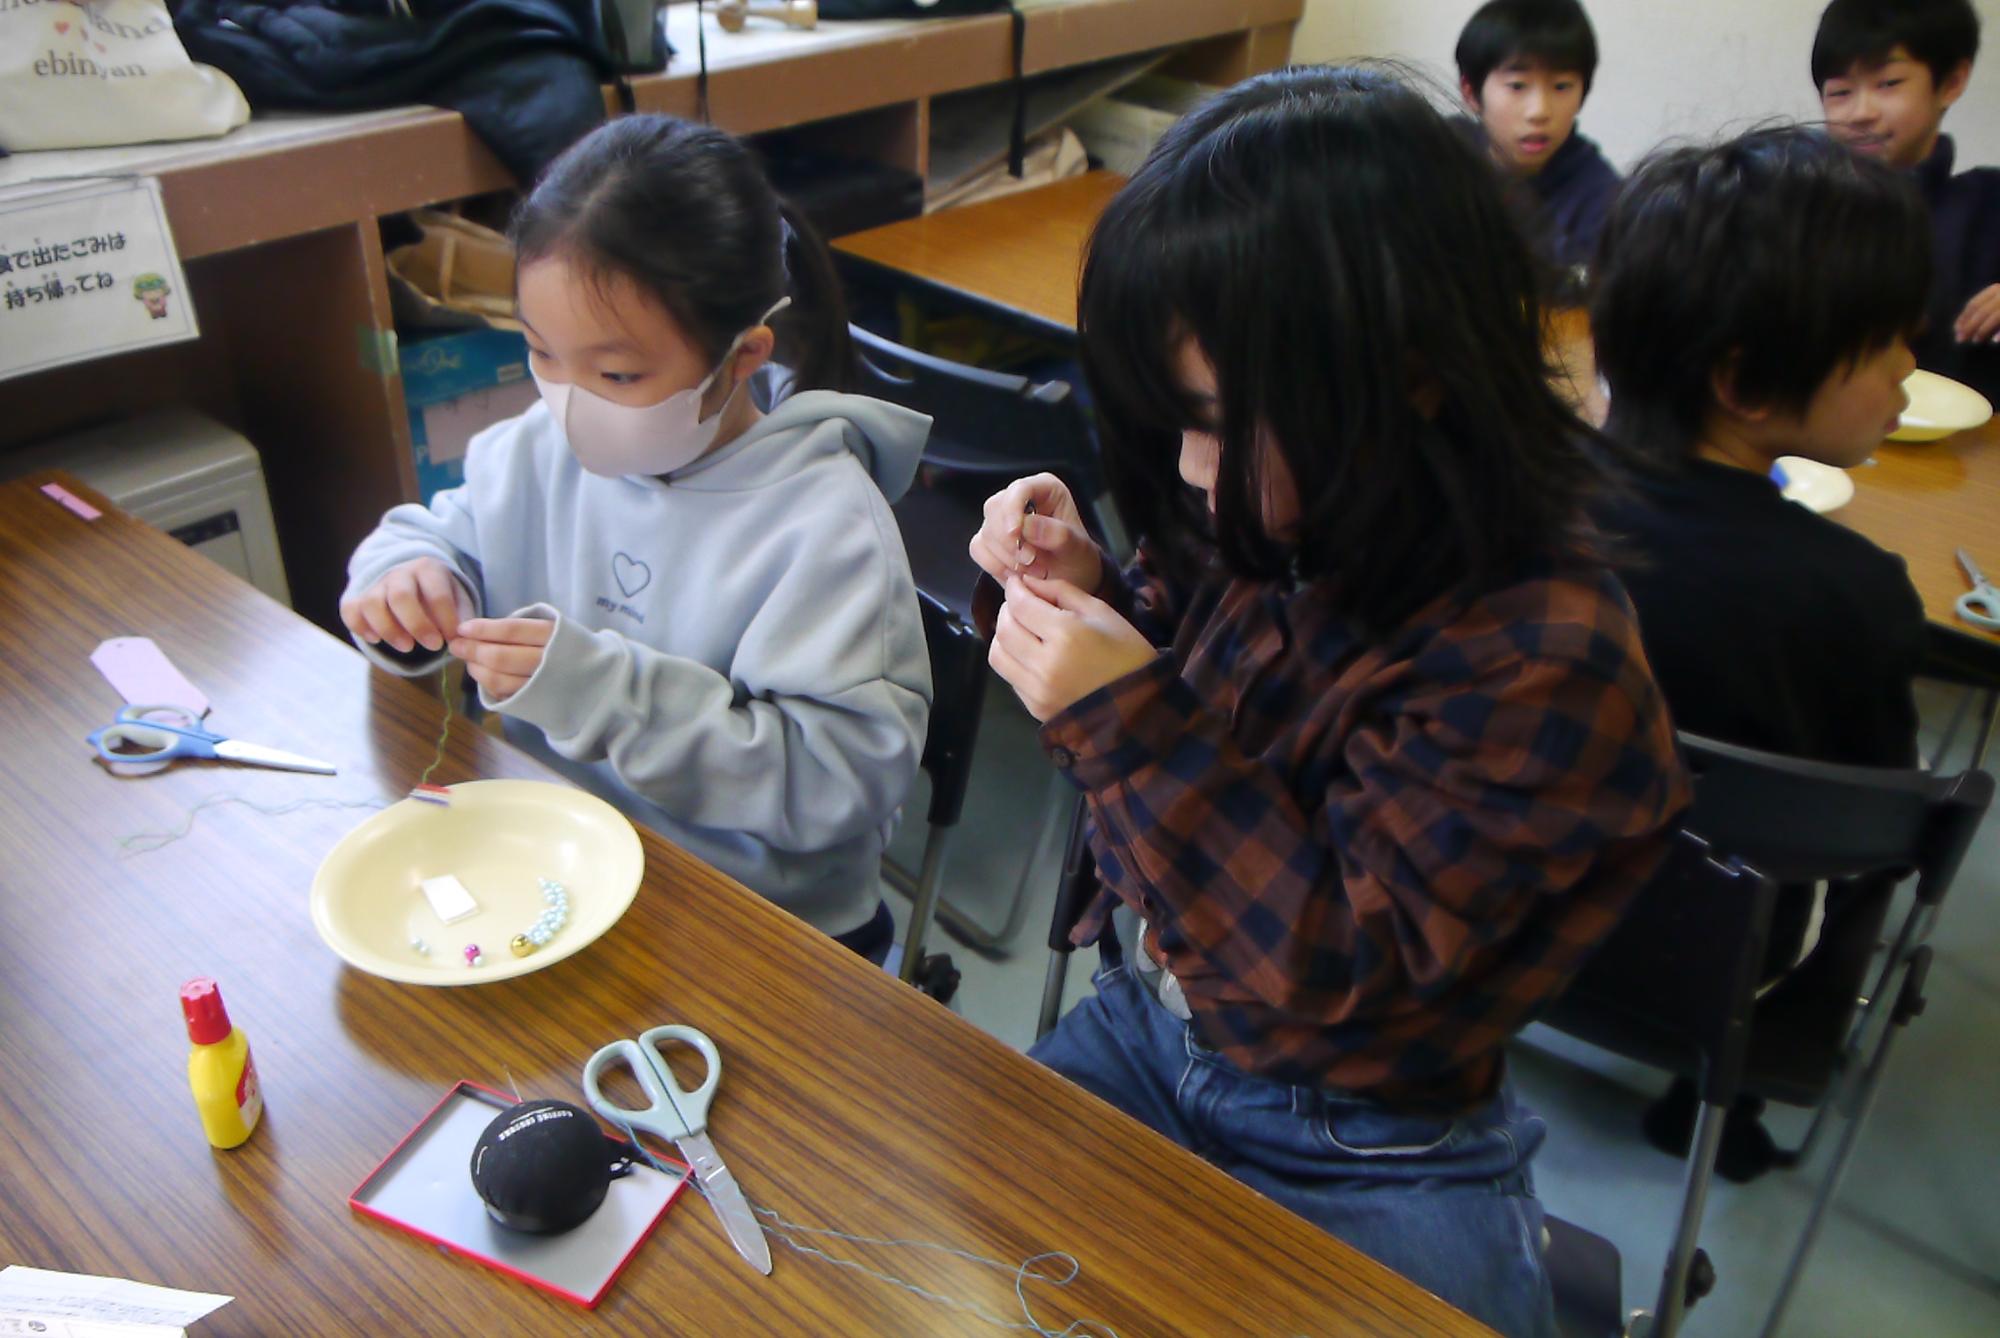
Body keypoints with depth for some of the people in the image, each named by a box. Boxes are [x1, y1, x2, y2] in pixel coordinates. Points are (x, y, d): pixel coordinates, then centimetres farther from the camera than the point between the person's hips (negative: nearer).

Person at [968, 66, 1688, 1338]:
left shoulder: (1546, 658, -27)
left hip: (1365, 1169, -5)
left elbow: (1333, 962, -24)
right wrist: (1091, 594, -14)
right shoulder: (1278, 524, -12)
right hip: (1150, 1027, 5)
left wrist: (1123, 721, -31)